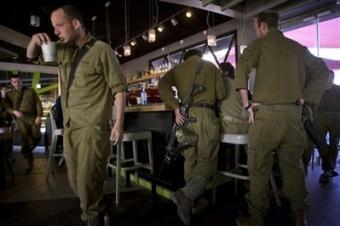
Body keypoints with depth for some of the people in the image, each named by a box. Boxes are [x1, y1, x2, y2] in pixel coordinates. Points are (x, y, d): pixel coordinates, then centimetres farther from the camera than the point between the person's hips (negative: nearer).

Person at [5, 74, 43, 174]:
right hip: (20, 120, 0)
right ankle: (30, 164, 10)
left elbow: (38, 103, 4)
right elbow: (7, 108, 7)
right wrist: (14, 111, -15)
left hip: (33, 117, 0)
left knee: (36, 136, -10)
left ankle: (30, 148, 25)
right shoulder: (9, 94, 13)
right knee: (25, 143, -1)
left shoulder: (30, 91, 11)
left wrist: (39, 116, -8)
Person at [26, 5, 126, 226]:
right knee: (76, 180, 17)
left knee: (87, 181, -4)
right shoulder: (63, 50, 11)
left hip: (93, 127, -7)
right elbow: (31, 56, 23)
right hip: (69, 127, 8)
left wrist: (119, 123, -15)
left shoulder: (102, 51, -8)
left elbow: (119, 88, -10)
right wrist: (35, 40, 0)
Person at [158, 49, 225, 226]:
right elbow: (221, 94, 8)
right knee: (206, 159, -1)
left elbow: (162, 85, 0)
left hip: (185, 115, 3)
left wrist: (175, 108, -5)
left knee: (190, 159, 15)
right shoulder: (211, 67, 16)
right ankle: (187, 194, -23)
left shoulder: (178, 68, 18)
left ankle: (192, 199, 19)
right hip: (205, 114, -2)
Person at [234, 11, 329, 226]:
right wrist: (303, 98, 11)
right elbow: (323, 72, 17)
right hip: (293, 113, 5)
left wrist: (247, 103, -11)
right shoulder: (298, 48, 16)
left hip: (266, 113, -5)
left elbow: (242, 68, -16)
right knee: (293, 165, 13)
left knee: (259, 168, 4)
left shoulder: (259, 44, 2)